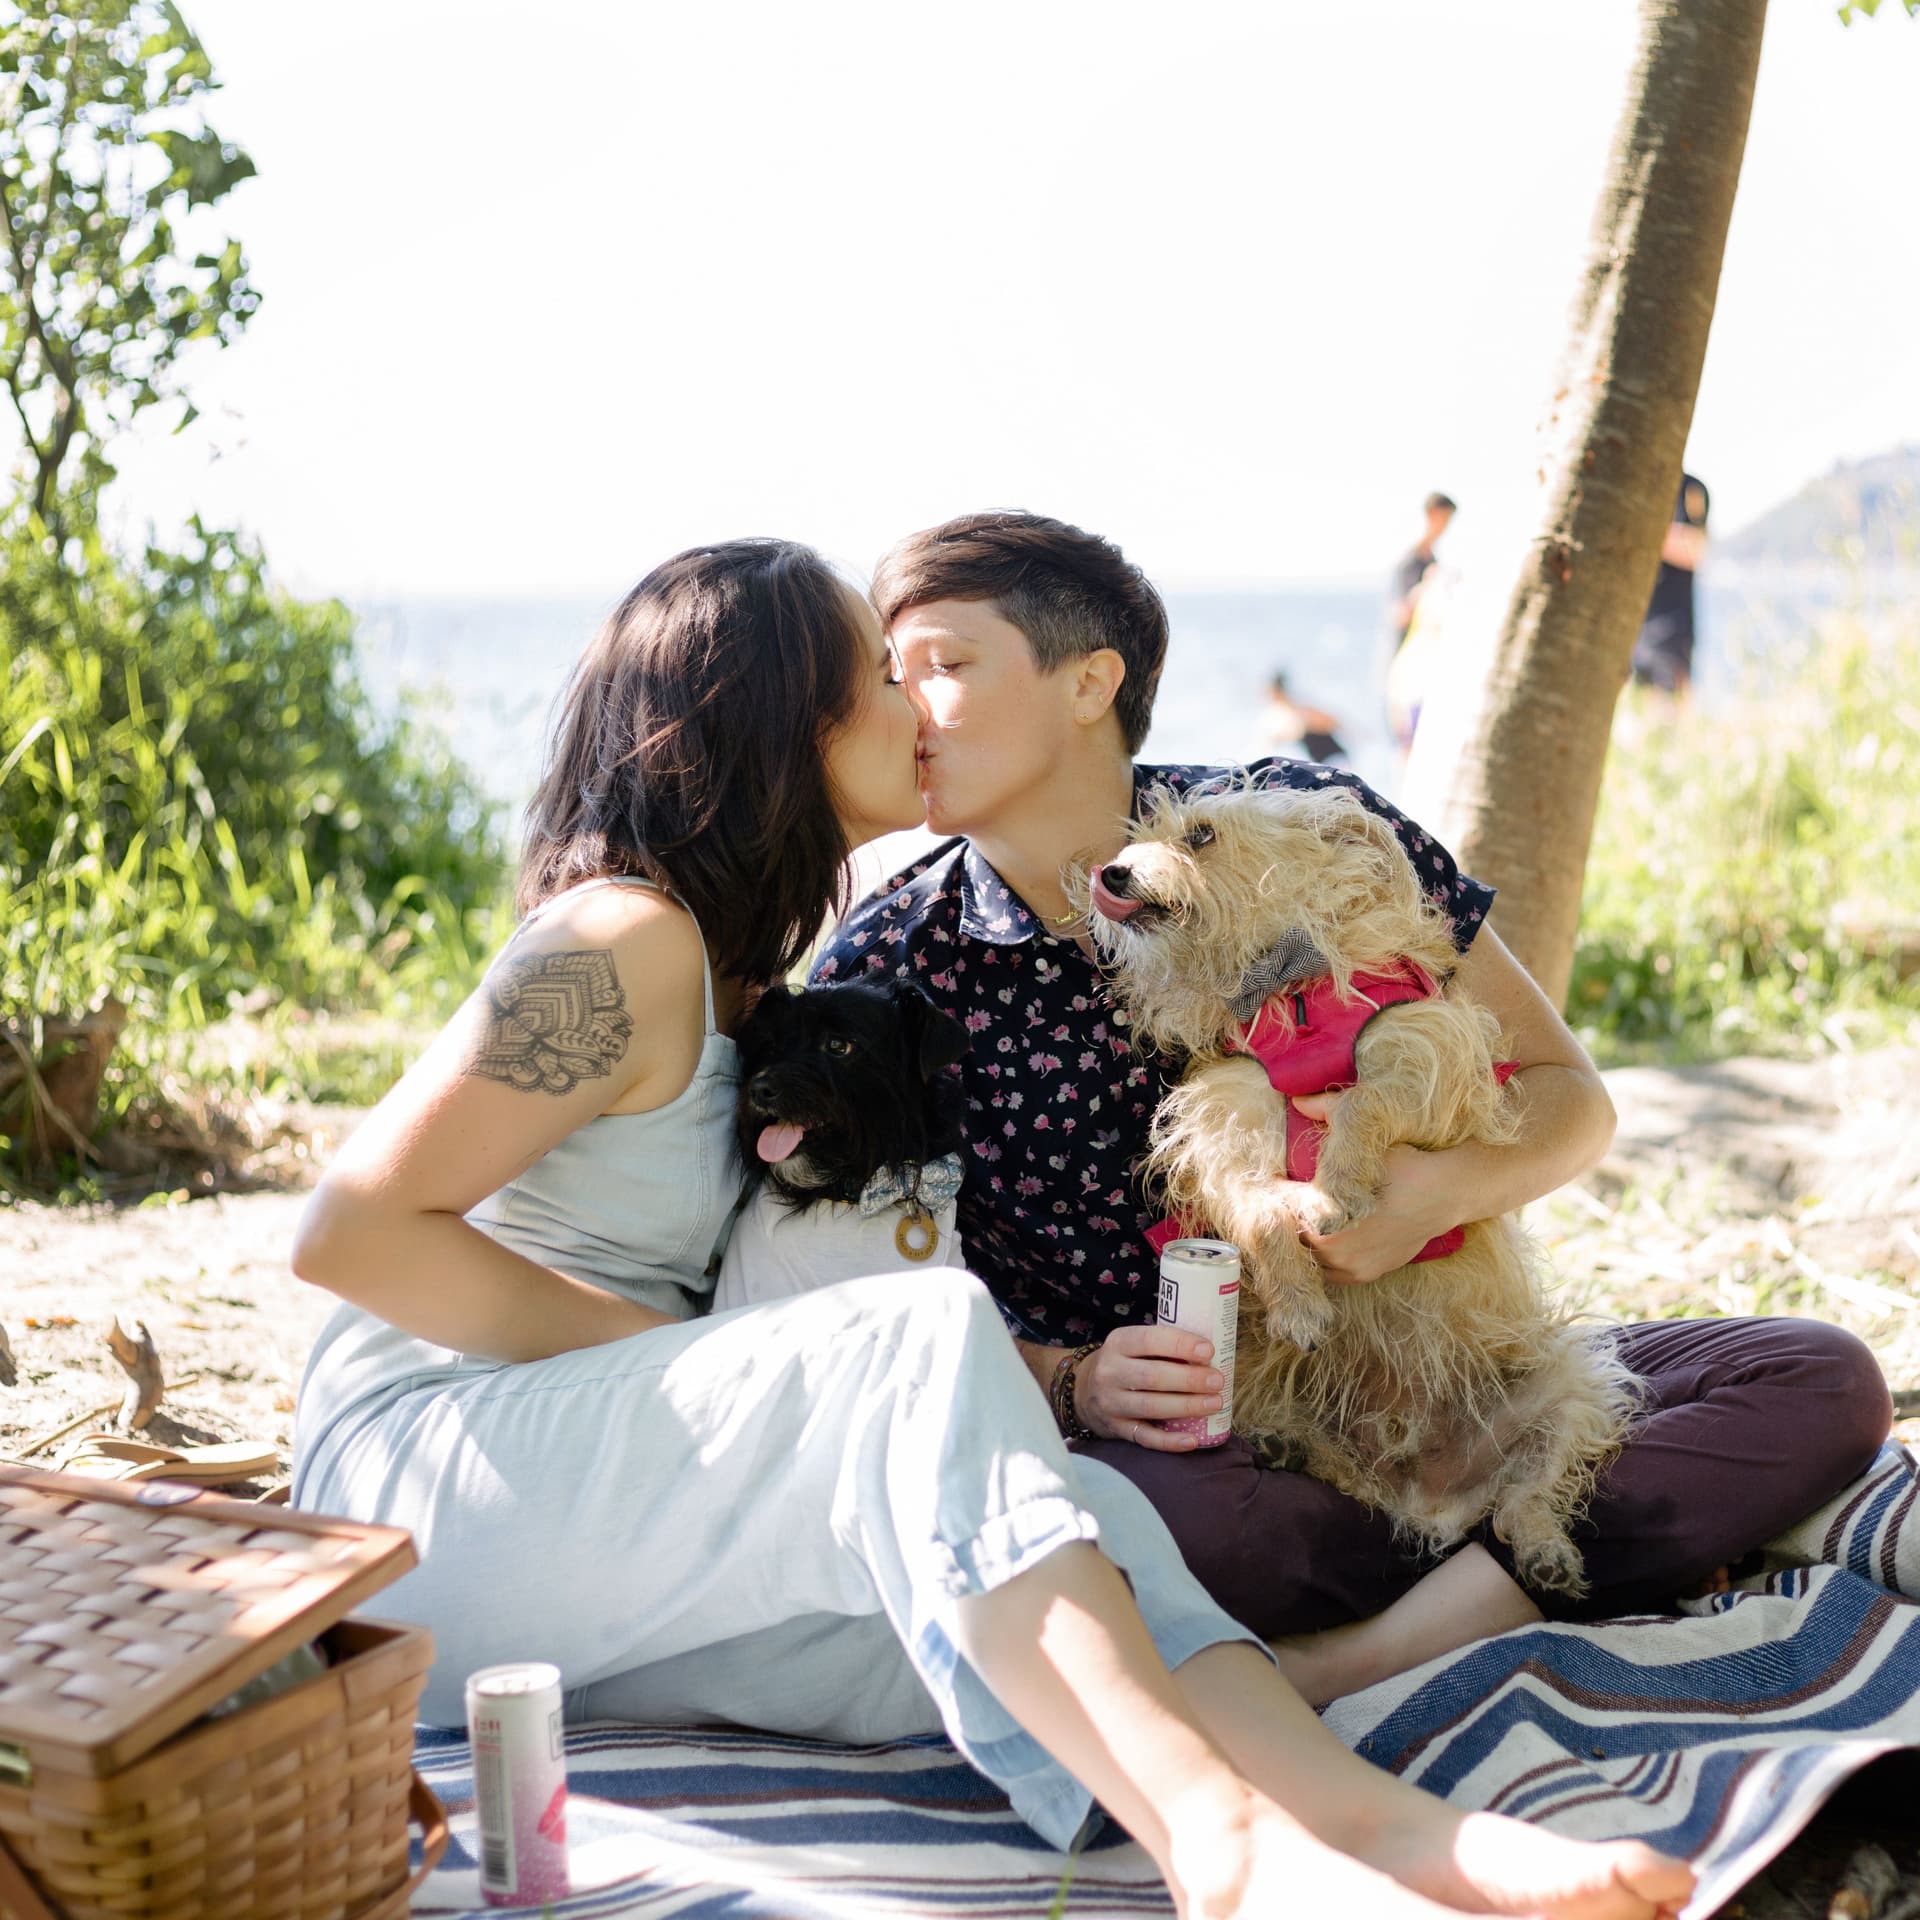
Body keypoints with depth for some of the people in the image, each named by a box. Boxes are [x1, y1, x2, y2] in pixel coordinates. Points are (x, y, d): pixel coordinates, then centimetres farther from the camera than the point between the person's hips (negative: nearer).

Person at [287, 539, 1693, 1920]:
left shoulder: (732, 972, 18)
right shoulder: (626, 946, -11)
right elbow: (349, 1231, -16)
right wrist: (671, 1349, -16)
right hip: (418, 1484, -7)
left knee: (1069, 1508, -19)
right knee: (929, 1334, -31)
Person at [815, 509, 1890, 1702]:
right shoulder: (884, 970, -5)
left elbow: (1571, 1097, 3)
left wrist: (1440, 1191, -19)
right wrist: (1070, 1383, -20)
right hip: (1176, 1450, -3)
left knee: (1823, 1381, -17)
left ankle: (1332, 1670, -28)